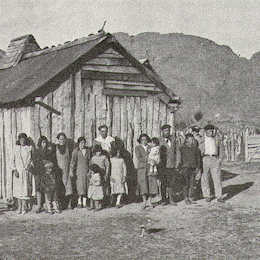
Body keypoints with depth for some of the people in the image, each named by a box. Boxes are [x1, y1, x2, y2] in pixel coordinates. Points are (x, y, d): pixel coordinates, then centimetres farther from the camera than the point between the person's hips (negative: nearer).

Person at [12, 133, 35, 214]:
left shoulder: (29, 148, 6)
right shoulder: (16, 148, 7)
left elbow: (32, 159, 11)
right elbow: (13, 160, 5)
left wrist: (30, 166, -8)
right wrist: (14, 170, -5)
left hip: (27, 171, -1)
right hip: (18, 170, 1)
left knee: (25, 188, -4)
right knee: (18, 188, 0)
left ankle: (24, 207, 1)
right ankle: (19, 207, 6)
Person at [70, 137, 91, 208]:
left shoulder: (88, 150, 10)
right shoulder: (76, 151, 0)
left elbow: (90, 160, 14)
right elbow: (73, 161, -6)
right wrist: (71, 170, -14)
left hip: (86, 169, 3)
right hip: (78, 169, -3)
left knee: (86, 185, -1)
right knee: (79, 184, -9)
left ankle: (85, 202, 3)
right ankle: (79, 202, -3)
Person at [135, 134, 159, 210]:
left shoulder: (151, 148, 17)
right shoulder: (138, 148, 9)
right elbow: (139, 158, -4)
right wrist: (148, 159, -13)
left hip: (151, 168, 2)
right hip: (142, 168, -2)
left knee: (152, 183, -6)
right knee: (143, 184, -7)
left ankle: (149, 201, 0)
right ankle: (144, 202, -1)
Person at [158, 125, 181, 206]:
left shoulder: (173, 139, 13)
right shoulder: (159, 140, 2)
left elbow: (177, 151, 15)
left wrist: (177, 161, 6)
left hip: (172, 165, 3)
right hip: (163, 165, -3)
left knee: (172, 182, 0)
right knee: (163, 183, 0)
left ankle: (171, 199, 9)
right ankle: (163, 199, 10)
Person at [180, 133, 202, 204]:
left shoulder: (195, 148, 11)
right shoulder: (182, 148, 2)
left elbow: (199, 159, 14)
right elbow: (180, 158, 4)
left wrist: (198, 167, 5)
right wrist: (180, 166, -2)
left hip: (193, 168, 3)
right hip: (185, 167, -3)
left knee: (192, 183, 4)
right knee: (186, 184, -3)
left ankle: (191, 197, 13)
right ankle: (186, 198, 2)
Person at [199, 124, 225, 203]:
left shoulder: (217, 140, 15)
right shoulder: (202, 140, 9)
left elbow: (221, 150, 19)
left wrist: (220, 159, 5)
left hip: (215, 159, 1)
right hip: (204, 159, -1)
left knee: (217, 178, -5)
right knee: (204, 179, -1)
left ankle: (219, 197, -2)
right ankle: (207, 196, 7)